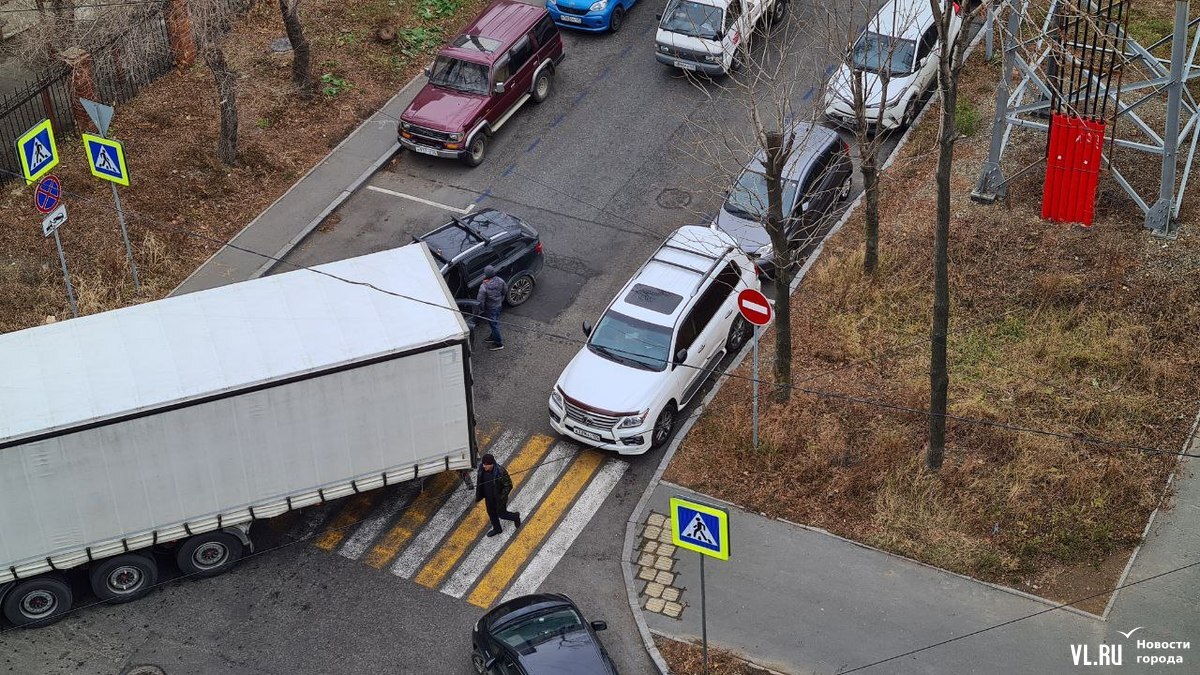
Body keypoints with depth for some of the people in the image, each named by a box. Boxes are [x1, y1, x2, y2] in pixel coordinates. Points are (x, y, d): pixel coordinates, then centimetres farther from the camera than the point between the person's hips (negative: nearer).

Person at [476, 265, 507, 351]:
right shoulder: (499, 281, -17)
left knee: (493, 324, 11)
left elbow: (480, 300, -26)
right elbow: (505, 290, 1)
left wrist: (482, 308, -6)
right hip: (499, 305, 6)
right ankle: (494, 336, 49)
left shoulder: (484, 287, -34)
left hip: (490, 308, -6)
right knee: (495, 322, 27)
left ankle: (499, 343, 22)